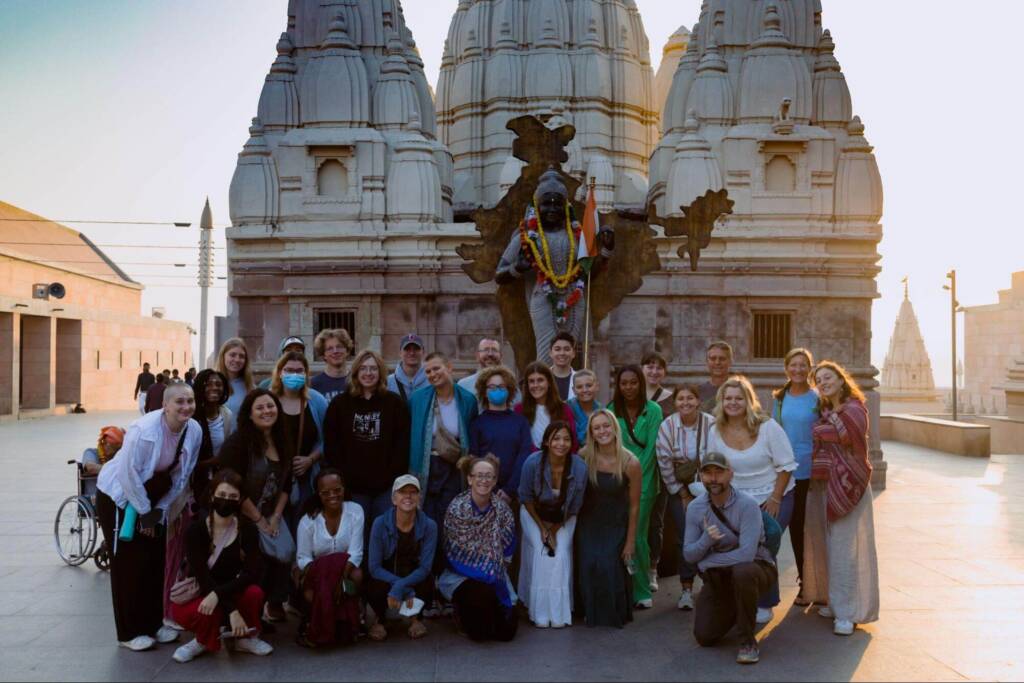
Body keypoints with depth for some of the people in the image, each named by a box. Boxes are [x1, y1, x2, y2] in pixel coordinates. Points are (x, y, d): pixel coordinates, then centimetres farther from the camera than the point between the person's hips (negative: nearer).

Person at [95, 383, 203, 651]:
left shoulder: (194, 431, -13)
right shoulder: (144, 430, -30)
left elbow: (182, 476, -2)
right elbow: (129, 474, -24)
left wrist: (160, 509, -3)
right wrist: (144, 512, -17)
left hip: (153, 498, 6)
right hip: (119, 496, -6)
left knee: (156, 560, 8)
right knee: (129, 563, -3)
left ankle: (153, 623, 22)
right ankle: (130, 632, 9)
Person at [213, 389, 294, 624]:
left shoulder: (281, 442, 5)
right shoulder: (237, 442, -14)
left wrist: (276, 517, -2)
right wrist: (259, 521, -13)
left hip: (272, 514, 5)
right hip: (241, 515, -5)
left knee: (286, 552, -12)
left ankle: (274, 604, 9)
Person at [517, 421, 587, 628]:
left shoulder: (579, 467, -25)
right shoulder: (533, 463, -27)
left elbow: (574, 507, -10)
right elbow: (526, 498, -11)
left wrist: (555, 529, -9)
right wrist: (542, 528, -10)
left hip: (564, 518, 1)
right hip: (535, 514, -1)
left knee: (561, 554, -14)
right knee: (541, 553, -15)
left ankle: (559, 613, -2)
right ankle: (540, 613, -3)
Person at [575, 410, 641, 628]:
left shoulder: (631, 463, -16)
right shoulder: (584, 456, -13)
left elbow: (634, 506, -8)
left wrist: (630, 541, -5)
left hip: (616, 525, -1)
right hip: (588, 523, 2)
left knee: (611, 567, -13)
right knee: (588, 566, -9)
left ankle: (617, 614, 16)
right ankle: (591, 613, 18)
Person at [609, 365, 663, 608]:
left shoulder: (653, 411, -4)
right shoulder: (612, 411, 3)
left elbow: (651, 448, -6)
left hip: (644, 480, -2)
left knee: (636, 534, -5)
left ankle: (641, 591, 8)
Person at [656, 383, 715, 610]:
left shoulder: (710, 424, -13)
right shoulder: (667, 426, -10)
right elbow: (664, 463, -7)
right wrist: (682, 494, -4)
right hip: (678, 487, 0)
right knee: (685, 537, -5)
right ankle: (686, 589, 5)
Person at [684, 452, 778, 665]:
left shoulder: (747, 505, -23)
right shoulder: (695, 507, -7)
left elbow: (746, 554, -31)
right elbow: (688, 555, -5)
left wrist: (707, 562, -20)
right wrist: (706, 540, -27)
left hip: (756, 567, -4)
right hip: (718, 577, 5)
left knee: (742, 571, -40)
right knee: (704, 637, -2)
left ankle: (747, 641, -18)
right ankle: (734, 610, 31)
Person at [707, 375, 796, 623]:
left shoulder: (768, 427, -12)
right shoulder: (716, 432, -3)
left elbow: (785, 465, -8)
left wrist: (775, 499, -12)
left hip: (774, 498, -3)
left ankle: (765, 605, 10)